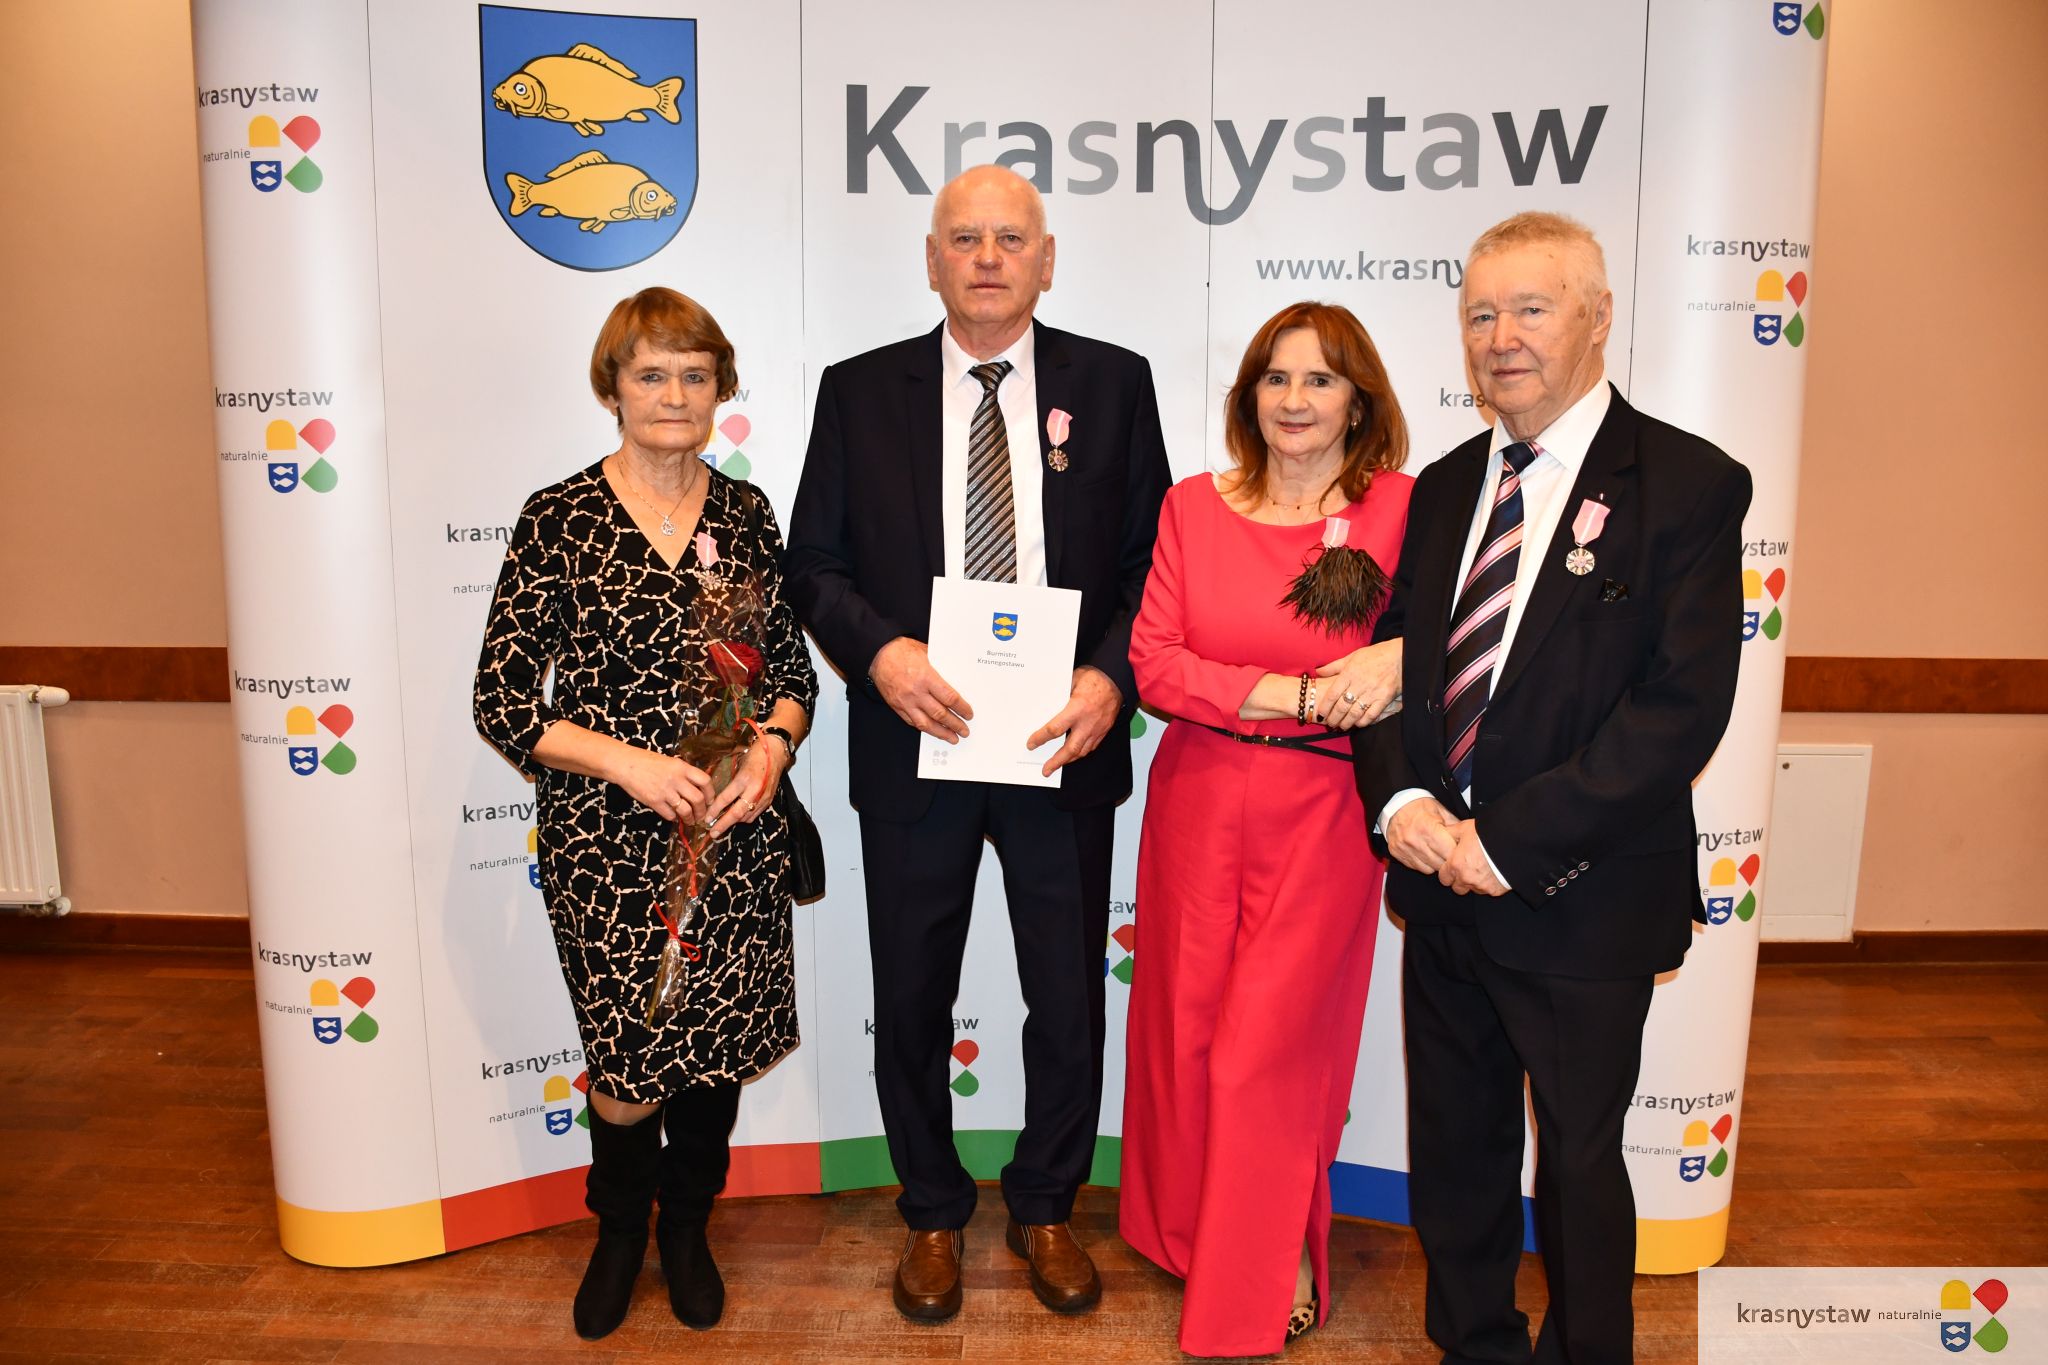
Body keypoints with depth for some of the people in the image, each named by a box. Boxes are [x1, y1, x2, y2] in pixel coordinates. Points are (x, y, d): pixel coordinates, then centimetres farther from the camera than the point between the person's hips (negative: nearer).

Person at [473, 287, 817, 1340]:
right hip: (606, 838, -3)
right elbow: (502, 702, -6)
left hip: (737, 831, 3)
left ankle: (687, 1227, 41)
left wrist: (772, 748, -9)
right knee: (630, 1061, 6)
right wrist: (629, 762, -17)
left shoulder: (746, 514, 4)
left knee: (720, 1044, 13)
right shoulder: (559, 520, -6)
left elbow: (792, 665, 11)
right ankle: (619, 1228, 39)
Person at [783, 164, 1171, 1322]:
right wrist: (880, 653, -16)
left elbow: (1154, 556, 1)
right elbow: (815, 564, 2)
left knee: (1070, 998, 13)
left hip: (1064, 744, 0)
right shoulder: (861, 391, 2)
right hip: (914, 741, 1)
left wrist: (1111, 677, -15)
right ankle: (934, 1215, 37)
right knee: (912, 1000, 13)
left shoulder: (1113, 383, 1)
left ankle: (1046, 1208, 37)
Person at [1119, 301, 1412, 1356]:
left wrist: (1401, 656, -20)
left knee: (1275, 1037, 3)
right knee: (1189, 1022, 13)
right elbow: (1153, 664, -4)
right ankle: (1190, 1228, 39)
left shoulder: (1403, 509, -4)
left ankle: (1270, 1275, 28)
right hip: (1199, 799, 3)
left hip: (1322, 812, -2)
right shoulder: (1194, 507, 2)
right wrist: (1294, 694, -14)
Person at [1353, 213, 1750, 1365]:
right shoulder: (1445, 488, 9)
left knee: (1580, 1157, 13)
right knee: (1454, 1142, 19)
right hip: (1444, 885, 5)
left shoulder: (1688, 484, -10)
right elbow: (1396, 661, 9)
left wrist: (1511, 840, -20)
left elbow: (1684, 705, -17)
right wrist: (1399, 799, -9)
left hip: (1583, 900, -5)